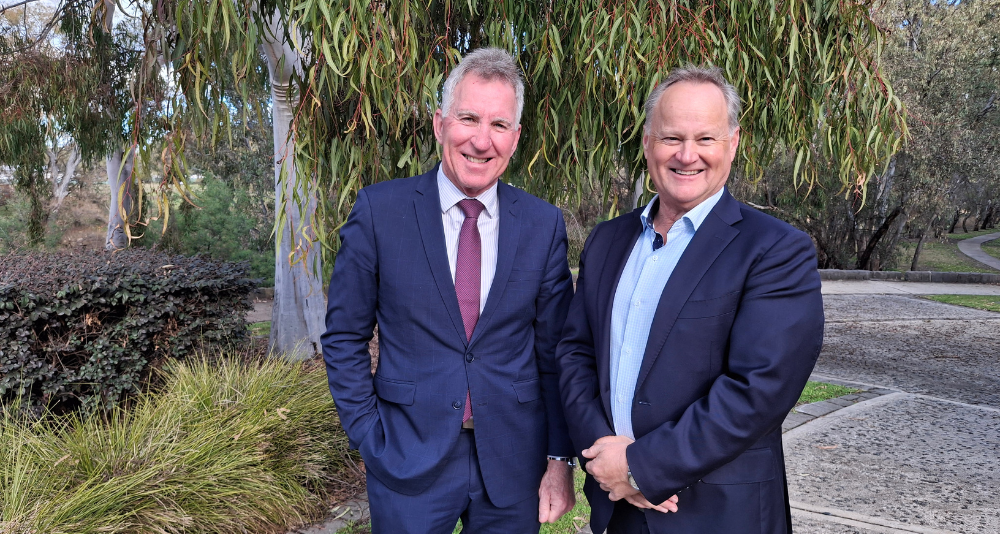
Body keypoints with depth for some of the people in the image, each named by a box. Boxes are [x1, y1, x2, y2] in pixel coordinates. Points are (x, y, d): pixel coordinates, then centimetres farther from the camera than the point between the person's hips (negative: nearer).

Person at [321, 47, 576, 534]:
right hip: (408, 460, -1)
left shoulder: (544, 225, -3)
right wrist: (369, 439, -5)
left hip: (513, 464, 2)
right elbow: (343, 338, -1)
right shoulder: (378, 211, -8)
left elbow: (555, 351, 1)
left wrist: (560, 459, 0)